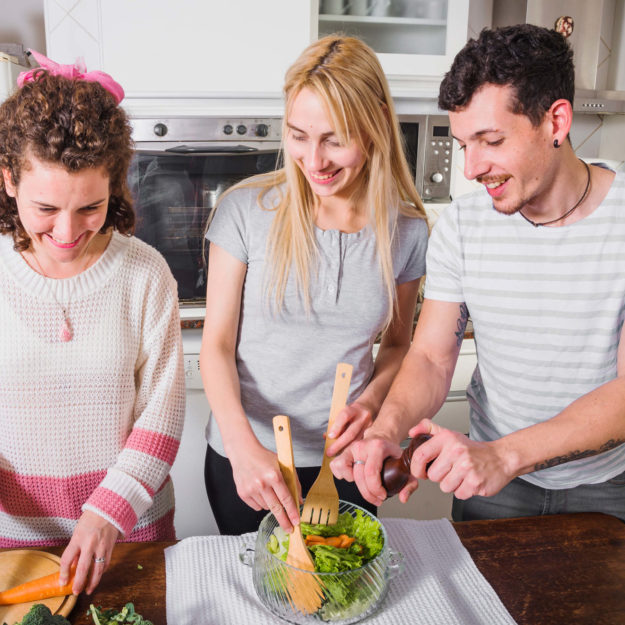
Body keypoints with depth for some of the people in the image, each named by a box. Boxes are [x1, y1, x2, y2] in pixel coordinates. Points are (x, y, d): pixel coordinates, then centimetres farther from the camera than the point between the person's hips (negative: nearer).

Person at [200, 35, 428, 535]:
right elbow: (216, 345, -10)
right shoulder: (247, 209, -12)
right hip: (243, 457, -1)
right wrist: (242, 445, -24)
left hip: (346, 460, 1)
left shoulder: (406, 230, -6)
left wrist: (371, 399, -12)